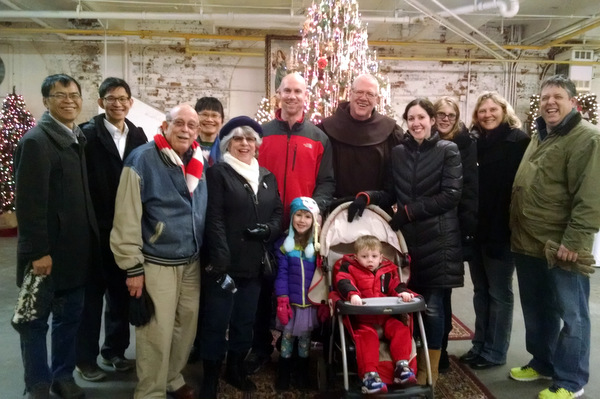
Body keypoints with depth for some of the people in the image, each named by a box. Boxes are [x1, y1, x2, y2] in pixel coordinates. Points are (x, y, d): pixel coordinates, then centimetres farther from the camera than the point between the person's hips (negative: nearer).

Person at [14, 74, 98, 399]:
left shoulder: (79, 139, 10)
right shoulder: (36, 140, -14)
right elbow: (28, 202, -18)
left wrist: (90, 238, 10)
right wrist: (39, 251, -18)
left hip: (76, 250, 7)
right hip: (48, 251, -7)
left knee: (70, 317, 17)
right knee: (36, 321, 11)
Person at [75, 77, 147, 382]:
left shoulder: (138, 136, 6)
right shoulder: (87, 134, -9)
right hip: (96, 229, -4)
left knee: (121, 292, 15)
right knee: (92, 293, 9)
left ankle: (115, 350, 32)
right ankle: (86, 358, 25)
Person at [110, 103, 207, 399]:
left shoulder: (198, 162, 6)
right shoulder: (142, 160, -13)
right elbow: (126, 218, -14)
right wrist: (133, 267, -14)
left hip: (192, 262, 6)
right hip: (157, 264, -6)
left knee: (187, 326, 16)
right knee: (157, 334, 2)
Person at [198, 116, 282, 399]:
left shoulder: (267, 177, 13)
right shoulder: (218, 173, -4)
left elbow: (278, 213, 14)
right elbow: (214, 220, -12)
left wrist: (269, 230, -9)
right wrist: (220, 262, -19)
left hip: (255, 264, 5)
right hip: (225, 263, -5)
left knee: (245, 320, 18)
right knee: (217, 321, 4)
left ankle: (235, 368, 37)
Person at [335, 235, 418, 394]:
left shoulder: (388, 270, 19)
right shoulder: (350, 268, 5)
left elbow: (396, 285, 15)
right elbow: (343, 282, -14)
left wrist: (403, 292, -12)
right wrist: (353, 294, -36)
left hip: (386, 315, 5)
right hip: (362, 318, -4)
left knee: (400, 328, -20)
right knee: (367, 336, -31)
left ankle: (402, 366, -17)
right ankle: (369, 374, -35)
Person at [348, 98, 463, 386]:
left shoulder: (448, 150, -2)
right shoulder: (399, 152, 10)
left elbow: (450, 195, -10)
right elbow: (392, 193, 11)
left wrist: (408, 211, -13)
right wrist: (367, 197, -8)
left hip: (436, 239, -3)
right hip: (406, 237, 4)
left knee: (431, 305, 2)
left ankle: (429, 368, 21)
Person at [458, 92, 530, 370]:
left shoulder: (518, 141, -6)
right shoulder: (474, 141, 11)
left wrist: (508, 226, -18)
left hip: (501, 229, -6)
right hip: (476, 228, 6)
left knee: (499, 292, 7)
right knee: (481, 290, 15)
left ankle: (495, 352, 19)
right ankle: (480, 345, 28)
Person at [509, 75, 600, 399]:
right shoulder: (538, 136, 16)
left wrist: (574, 241, -21)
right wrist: (516, 232, 16)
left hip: (562, 247, -8)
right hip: (528, 243, 8)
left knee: (571, 315, 6)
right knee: (536, 310, 18)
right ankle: (542, 362, 35)